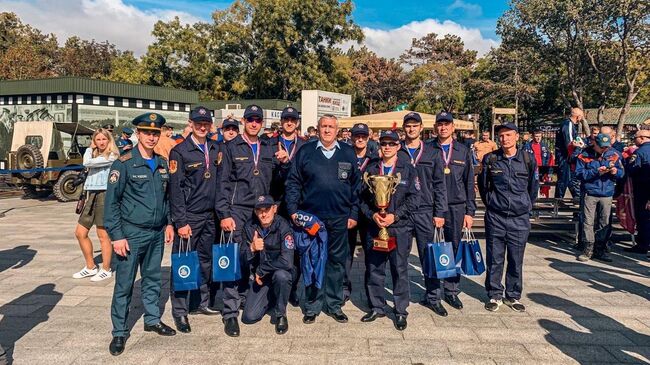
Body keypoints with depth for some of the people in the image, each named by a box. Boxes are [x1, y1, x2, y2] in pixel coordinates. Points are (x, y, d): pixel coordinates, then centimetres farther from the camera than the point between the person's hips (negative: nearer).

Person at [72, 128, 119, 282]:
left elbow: (88, 163, -11)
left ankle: (106, 269, 10)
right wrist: (91, 148, 12)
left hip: (103, 195, -9)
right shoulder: (94, 155, 21)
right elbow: (87, 162, 6)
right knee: (80, 233, 10)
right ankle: (91, 267, 24)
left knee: (103, 235, -3)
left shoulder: (112, 157, -6)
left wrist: (89, 150, 3)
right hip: (91, 196, 9)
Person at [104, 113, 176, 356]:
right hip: (131, 234, -5)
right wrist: (116, 235, -13)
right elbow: (111, 201, -10)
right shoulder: (124, 164, -9)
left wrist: (169, 223, 12)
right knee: (124, 284, 3)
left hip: (157, 234, 5)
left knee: (152, 279, 16)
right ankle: (119, 332, 17)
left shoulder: (162, 164, 8)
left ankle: (153, 320, 32)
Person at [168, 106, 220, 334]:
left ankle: (202, 303, 27)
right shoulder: (180, 151, -6)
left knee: (206, 260, 13)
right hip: (189, 217, -5)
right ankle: (180, 312, 12)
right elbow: (175, 189, -9)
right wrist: (181, 222, -13)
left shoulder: (215, 149, 9)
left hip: (210, 216, 5)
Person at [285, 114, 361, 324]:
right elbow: (293, 182, 4)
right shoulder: (305, 152, 4)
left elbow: (356, 185, 9)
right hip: (311, 216, -1)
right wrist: (293, 210, -4)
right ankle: (312, 306, 20)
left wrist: (354, 213, 3)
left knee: (337, 261, 9)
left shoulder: (348, 153, 8)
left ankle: (334, 304, 23)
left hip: (339, 218, 1)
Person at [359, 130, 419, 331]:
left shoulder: (408, 169, 1)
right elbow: (362, 197, 6)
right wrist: (373, 215, -10)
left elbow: (414, 198, -3)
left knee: (400, 270, 4)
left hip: (399, 227, -2)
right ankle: (377, 307, 26)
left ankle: (401, 311, 18)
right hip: (374, 226, 2)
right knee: (374, 269, 10)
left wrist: (395, 215, -13)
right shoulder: (371, 169, 7)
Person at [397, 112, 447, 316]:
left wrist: (439, 212, -1)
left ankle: (431, 297, 17)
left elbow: (439, 185, 5)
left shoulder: (433, 153, 7)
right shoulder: (397, 152, 5)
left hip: (425, 211, 0)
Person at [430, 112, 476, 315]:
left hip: (456, 209, 2)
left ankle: (452, 291, 24)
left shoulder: (463, 151, 9)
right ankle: (435, 296, 11)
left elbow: (469, 183, 9)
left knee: (455, 251, 9)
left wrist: (470, 211, 4)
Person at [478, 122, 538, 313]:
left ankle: (513, 296, 24)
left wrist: (526, 206, 13)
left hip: (520, 219, 1)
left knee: (516, 261, 9)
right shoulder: (490, 159, -2)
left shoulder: (528, 159, -1)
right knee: (494, 259, 6)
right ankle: (494, 295, 20)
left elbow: (533, 187, 11)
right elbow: (482, 185, 10)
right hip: (495, 218, 0)